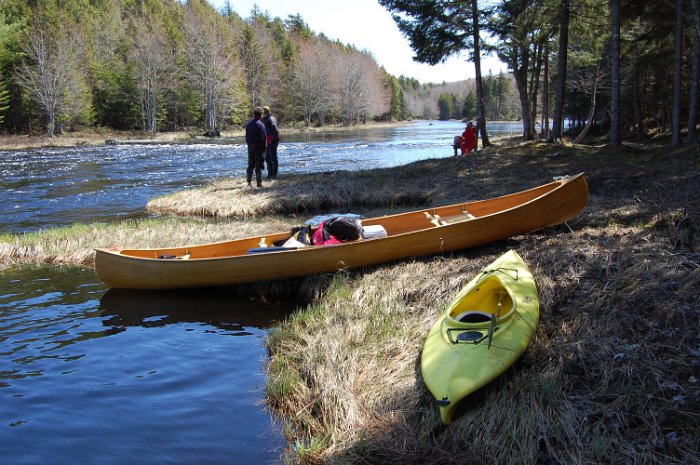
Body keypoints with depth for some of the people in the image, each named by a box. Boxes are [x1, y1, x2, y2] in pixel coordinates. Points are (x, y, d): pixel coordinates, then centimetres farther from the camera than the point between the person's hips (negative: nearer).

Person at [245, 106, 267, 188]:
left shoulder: (249, 124, 9)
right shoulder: (260, 125, -14)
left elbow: (246, 137, 13)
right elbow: (263, 138, -14)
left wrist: (249, 144, 18)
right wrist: (264, 148, -6)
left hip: (250, 147, 7)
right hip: (259, 147, -7)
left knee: (250, 165, 12)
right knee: (259, 166, -3)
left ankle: (249, 182, 13)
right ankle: (259, 183, -3)